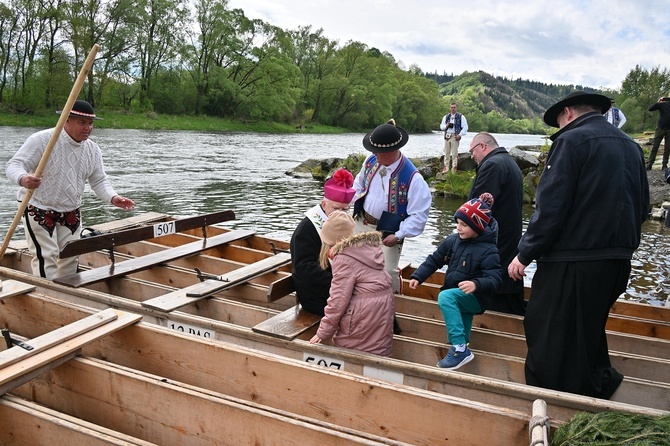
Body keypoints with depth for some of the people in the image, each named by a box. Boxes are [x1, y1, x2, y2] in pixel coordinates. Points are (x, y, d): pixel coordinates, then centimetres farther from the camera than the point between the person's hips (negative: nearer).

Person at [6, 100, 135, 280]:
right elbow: (15, 165, -20)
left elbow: (99, 180, 4)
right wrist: (23, 179, -45)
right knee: (45, 256, -10)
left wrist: (113, 198, -16)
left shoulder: (93, 149, 0)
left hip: (71, 211, 6)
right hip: (38, 208, -6)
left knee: (71, 257, 11)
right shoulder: (42, 140, -18)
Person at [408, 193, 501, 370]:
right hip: (457, 298, 8)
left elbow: (494, 279, -23)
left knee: (445, 297, -31)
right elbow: (434, 260, 10)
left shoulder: (488, 250, -16)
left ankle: (460, 349, -31)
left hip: (476, 297, -8)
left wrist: (476, 284, -42)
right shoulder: (452, 241, 2)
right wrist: (417, 277, -1)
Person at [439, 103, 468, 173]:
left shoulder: (461, 117, 3)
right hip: (447, 136, 4)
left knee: (454, 153, -6)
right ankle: (446, 167, 11)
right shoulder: (446, 117, 15)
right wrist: (446, 126, -9)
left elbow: (465, 127, 0)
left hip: (455, 136, -4)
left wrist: (460, 135, -11)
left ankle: (454, 167, -1)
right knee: (446, 152, 5)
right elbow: (441, 126, 13)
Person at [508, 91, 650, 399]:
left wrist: (525, 254, -11)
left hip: (573, 262, -8)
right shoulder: (631, 146, 14)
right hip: (619, 262, 8)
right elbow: (642, 208, 17)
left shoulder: (572, 140, -10)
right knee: (588, 331, 26)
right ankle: (597, 388, 38)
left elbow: (550, 207, -17)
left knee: (547, 338, 4)